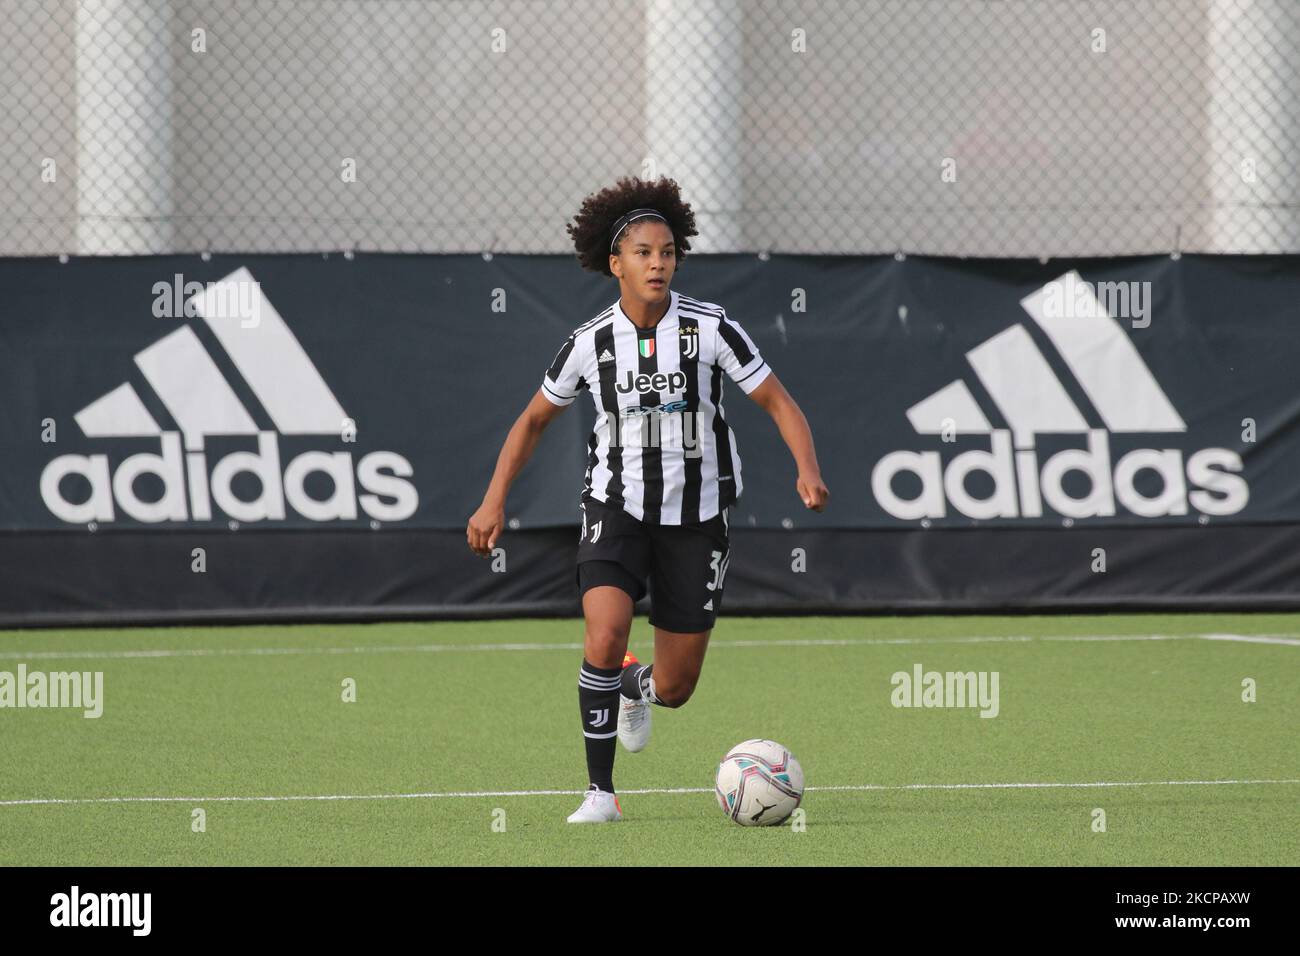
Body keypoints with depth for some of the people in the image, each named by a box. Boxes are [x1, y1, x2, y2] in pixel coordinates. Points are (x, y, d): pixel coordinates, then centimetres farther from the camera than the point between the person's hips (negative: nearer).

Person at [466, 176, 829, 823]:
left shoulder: (711, 328, -10)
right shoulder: (590, 343, -5)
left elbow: (778, 403, -6)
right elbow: (534, 419, 9)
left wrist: (807, 470, -25)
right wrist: (494, 502, 2)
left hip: (695, 519, 0)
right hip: (617, 508, 0)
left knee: (674, 689, 5)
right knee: (605, 637, -26)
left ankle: (636, 688, 46)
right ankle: (601, 792, -12)